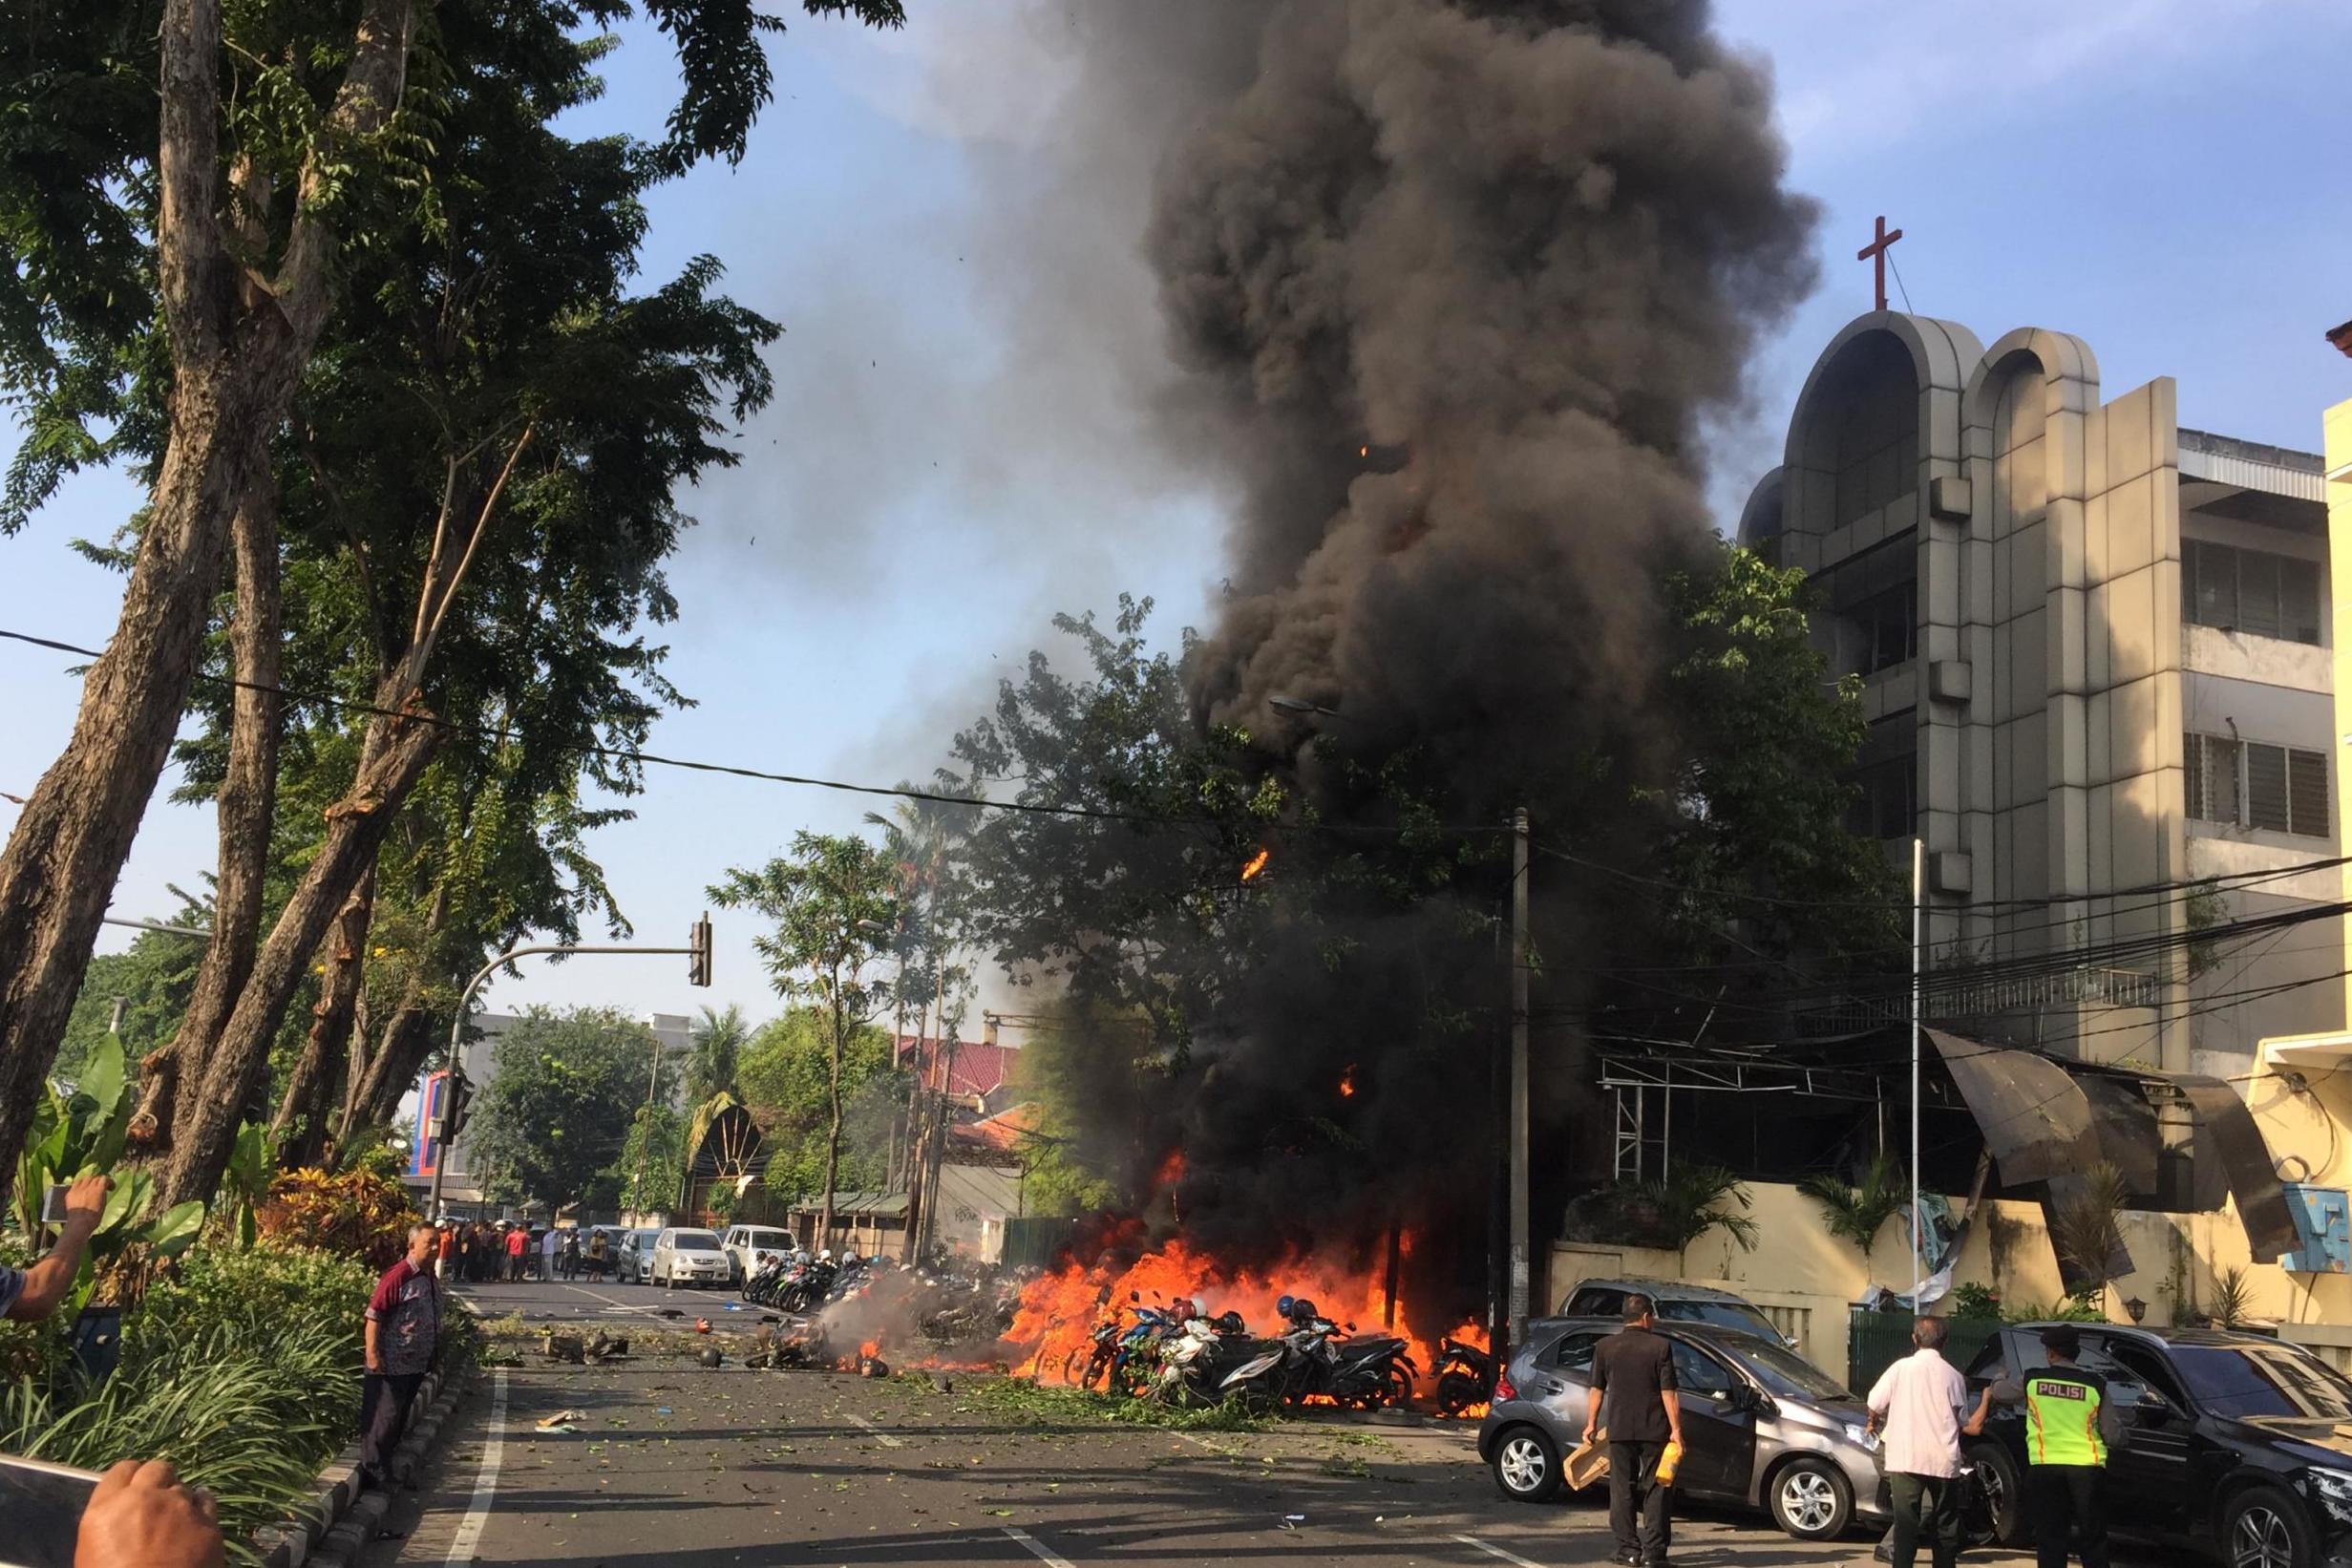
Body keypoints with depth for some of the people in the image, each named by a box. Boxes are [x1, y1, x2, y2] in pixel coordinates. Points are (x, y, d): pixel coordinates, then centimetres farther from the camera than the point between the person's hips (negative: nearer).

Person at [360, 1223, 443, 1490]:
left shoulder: (431, 1278, 10)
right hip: (392, 1364, -8)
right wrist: (372, 1353, -22)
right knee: (385, 1416, -4)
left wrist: (434, 1353, 21)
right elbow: (374, 1316, -19)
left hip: (417, 1364, 8)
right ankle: (371, 1469, 5)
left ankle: (386, 1465, 26)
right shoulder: (398, 1276, -17)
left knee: (400, 1417, 15)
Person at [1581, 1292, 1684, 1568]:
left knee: (1622, 1490, 10)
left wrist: (1591, 1424, 14)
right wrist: (1676, 1429, -4)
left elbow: (1597, 1390, 6)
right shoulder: (1661, 1346, -6)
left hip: (1619, 1429, 2)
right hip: (1654, 1430, -2)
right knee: (1655, 1491, 5)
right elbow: (1668, 1393, -8)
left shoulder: (1605, 1347, 3)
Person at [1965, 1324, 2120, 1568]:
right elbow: (2113, 1435, 3)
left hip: (2045, 1467, 0)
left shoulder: (2031, 1380, 2)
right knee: (2093, 1538, 11)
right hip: (2087, 1466, 0)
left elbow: (1993, 1392, 22)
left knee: (2050, 1537, 6)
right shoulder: (2095, 1385, 0)